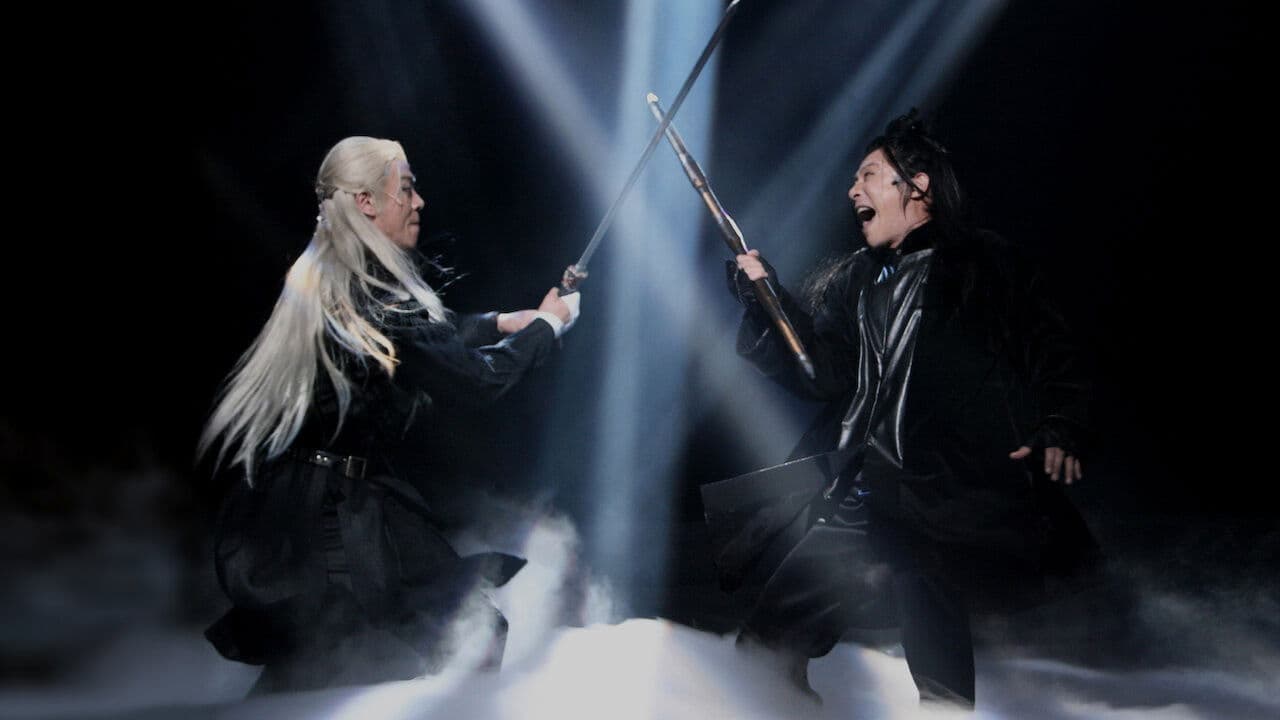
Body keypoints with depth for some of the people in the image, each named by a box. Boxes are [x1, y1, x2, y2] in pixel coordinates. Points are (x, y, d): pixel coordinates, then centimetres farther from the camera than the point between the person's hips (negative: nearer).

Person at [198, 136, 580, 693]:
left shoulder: (325, 281, 7)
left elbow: (431, 335, 22)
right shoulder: (372, 300, -23)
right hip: (327, 520, -9)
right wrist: (548, 324, 2)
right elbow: (480, 377, -13)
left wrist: (506, 322, 20)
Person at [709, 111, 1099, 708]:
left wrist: (1058, 432, -12)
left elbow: (1052, 359, 4)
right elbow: (823, 373, 9)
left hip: (957, 495, -4)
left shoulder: (985, 267, 7)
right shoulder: (851, 282, 20)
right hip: (862, 495, 4)